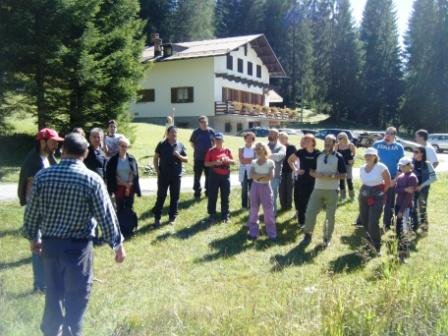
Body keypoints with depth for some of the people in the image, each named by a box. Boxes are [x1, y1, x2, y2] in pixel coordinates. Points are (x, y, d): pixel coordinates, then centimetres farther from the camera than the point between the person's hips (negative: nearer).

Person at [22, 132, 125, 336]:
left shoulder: (42, 176, -5)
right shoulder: (92, 180, -14)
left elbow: (31, 212, 2)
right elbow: (106, 216, -12)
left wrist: (32, 238, 19)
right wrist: (118, 244, -1)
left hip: (50, 243, 5)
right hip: (78, 245, -4)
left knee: (53, 291, 22)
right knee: (77, 294, 11)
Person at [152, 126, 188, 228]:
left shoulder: (180, 145, 4)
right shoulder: (162, 145, -1)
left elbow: (186, 160, 6)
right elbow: (156, 158, 5)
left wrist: (179, 156, -14)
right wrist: (157, 171, -4)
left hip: (176, 176, 2)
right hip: (163, 175, -2)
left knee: (175, 197, 8)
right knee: (161, 196, 2)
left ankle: (172, 217, 20)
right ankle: (157, 217, 10)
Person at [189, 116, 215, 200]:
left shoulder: (211, 131, 1)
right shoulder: (196, 132, -3)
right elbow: (192, 142, 8)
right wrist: (196, 149, 1)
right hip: (198, 158, -2)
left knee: (209, 176, 11)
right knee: (197, 176, 1)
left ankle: (208, 192, 25)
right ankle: (197, 194, 10)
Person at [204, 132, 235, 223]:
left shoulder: (227, 150, 5)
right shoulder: (211, 151, 0)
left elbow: (233, 162, 7)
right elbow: (206, 163, -2)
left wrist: (227, 160, -13)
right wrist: (215, 162, -18)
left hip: (225, 176, 2)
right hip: (214, 175, -1)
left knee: (225, 196, 6)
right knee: (212, 196, 3)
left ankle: (225, 215, 15)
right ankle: (212, 214, 15)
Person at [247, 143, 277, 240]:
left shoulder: (270, 162, -5)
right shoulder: (254, 162, 3)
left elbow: (271, 177, -15)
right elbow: (251, 175, -10)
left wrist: (258, 177, -13)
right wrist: (264, 175, -17)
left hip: (266, 187, -3)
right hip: (255, 187, 3)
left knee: (268, 210, -1)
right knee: (253, 209, 6)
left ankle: (271, 233, 7)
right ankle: (253, 232, 14)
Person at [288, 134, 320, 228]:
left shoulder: (318, 153, -5)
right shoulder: (301, 152, -2)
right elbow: (290, 160, 9)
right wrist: (295, 170, 0)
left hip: (313, 181, 0)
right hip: (301, 180, 1)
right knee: (300, 201, 4)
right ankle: (301, 221, 18)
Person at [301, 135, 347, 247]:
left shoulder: (338, 157, -4)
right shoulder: (318, 155, 7)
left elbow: (343, 175, -5)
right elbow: (311, 171, 12)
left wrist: (331, 176, -19)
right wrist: (316, 174, -10)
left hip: (332, 191, -3)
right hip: (318, 189, 3)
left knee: (330, 216, 6)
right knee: (310, 212, -2)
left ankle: (327, 238, 21)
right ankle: (308, 234, 15)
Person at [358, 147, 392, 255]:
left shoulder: (381, 167, -13)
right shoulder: (362, 168, 5)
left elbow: (388, 182, -5)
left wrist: (380, 192, 1)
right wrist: (364, 191, 10)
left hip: (377, 197, -6)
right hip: (364, 196, 6)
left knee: (373, 223, -10)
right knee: (364, 221, 11)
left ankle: (376, 247, 8)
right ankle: (370, 240, 36)